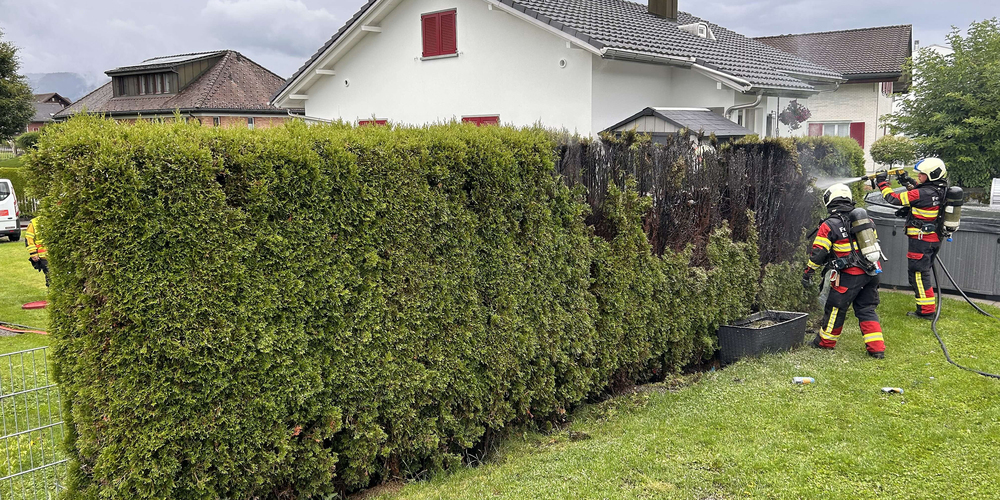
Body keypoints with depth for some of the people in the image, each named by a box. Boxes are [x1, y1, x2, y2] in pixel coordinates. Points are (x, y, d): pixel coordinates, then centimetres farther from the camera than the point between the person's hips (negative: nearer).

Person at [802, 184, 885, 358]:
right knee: (867, 309, 12)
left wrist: (808, 273, 1)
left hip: (849, 275, -6)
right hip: (871, 272, 6)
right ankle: (877, 348, 6)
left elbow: (818, 253, -9)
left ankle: (826, 341, 24)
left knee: (836, 307, 10)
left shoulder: (829, 225, -9)